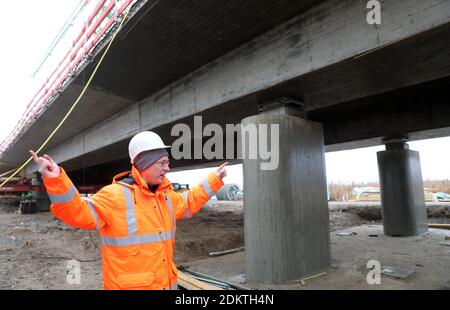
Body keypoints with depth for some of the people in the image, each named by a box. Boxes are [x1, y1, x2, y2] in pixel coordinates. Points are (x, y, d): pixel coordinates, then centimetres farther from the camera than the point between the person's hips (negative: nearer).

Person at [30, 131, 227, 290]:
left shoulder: (166, 194, 7)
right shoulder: (116, 194, -17)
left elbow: (187, 203, 23)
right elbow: (79, 213, -23)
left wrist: (214, 180, 23)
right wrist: (56, 180, -38)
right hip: (130, 284, -7)